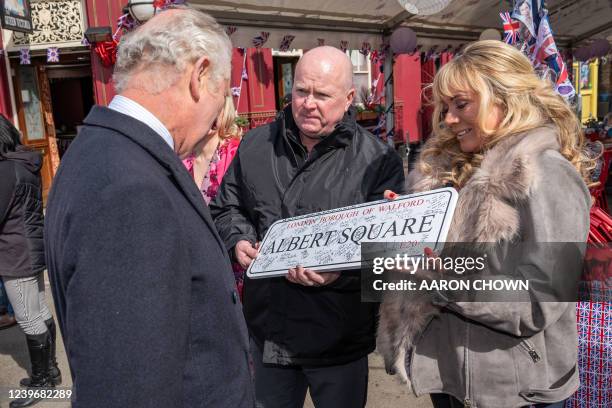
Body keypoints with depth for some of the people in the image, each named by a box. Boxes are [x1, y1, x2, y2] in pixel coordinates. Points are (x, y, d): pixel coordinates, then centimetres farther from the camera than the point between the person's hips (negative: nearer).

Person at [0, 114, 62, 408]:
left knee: (29, 321, 2)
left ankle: (41, 381, 15)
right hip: (33, 249, 9)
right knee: (40, 313, 17)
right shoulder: (25, 164, 10)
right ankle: (50, 370, 30)